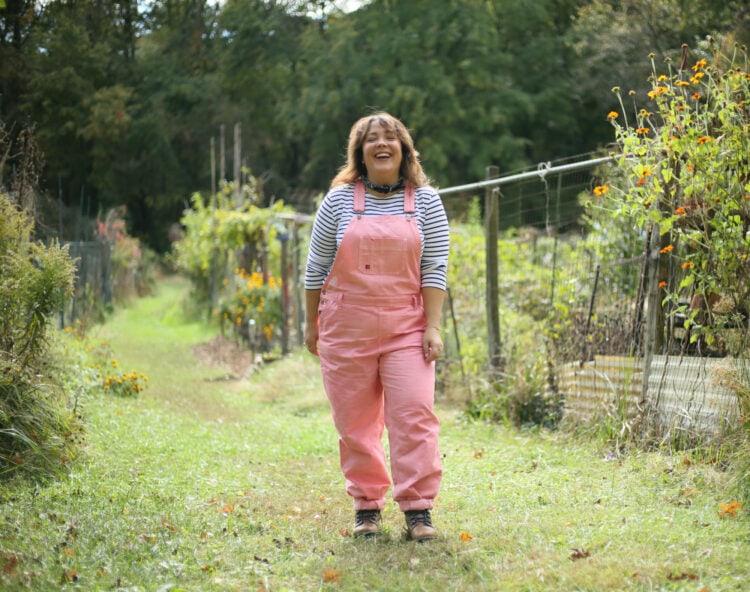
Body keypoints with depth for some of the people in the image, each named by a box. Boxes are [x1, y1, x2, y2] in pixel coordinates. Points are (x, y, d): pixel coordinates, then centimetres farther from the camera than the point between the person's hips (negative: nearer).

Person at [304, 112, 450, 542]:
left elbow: (435, 269, -1)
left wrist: (433, 326, -8)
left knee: (415, 413, -10)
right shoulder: (340, 200, 1)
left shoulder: (425, 201, 1)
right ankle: (367, 506, 18)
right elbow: (317, 266, 7)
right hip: (347, 328, 1)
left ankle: (419, 509, -5)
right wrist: (312, 323, 8)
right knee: (356, 423, 5)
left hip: (406, 328, -1)